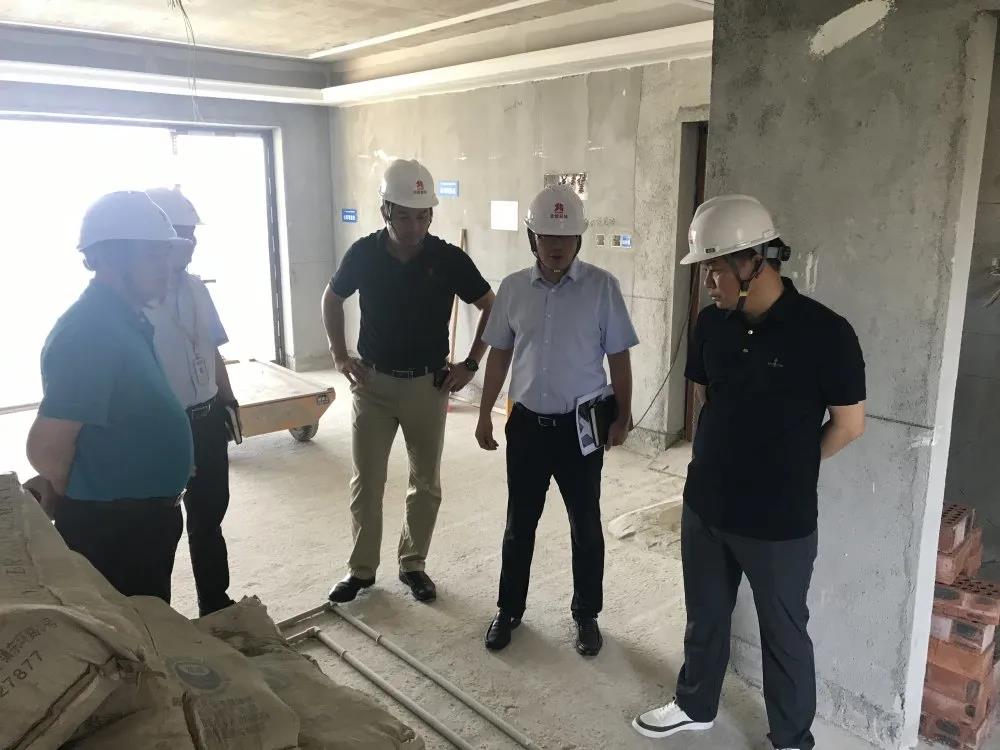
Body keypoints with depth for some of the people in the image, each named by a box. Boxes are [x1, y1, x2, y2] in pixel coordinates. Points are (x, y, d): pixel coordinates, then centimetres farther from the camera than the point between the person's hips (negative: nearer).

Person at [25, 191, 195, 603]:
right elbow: (46, 448, -25)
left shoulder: (126, 320, 5)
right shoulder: (91, 332, -25)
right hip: (111, 529, -9)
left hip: (142, 518, 9)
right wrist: (83, 507, -7)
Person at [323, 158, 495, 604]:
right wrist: (340, 355, 2)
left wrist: (470, 364, -4)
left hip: (428, 385, 0)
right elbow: (331, 299, 10)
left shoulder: (449, 259, -11)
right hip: (373, 383, 1)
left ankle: (413, 564, 28)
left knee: (426, 482, 9)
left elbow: (492, 309, 0)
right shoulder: (363, 254, -8)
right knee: (366, 482, 7)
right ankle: (362, 568, 24)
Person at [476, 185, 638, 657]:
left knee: (586, 525, 11)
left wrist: (623, 416, -3)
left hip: (581, 426, -2)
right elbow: (499, 354, 7)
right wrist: (485, 414, 8)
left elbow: (618, 356, -3)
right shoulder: (513, 288, 0)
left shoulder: (602, 286, -8)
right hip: (527, 423, 2)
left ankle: (586, 616, 30)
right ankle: (509, 610, 32)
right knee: (519, 524, 13)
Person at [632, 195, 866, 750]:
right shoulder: (712, 324, -3)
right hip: (705, 503, 5)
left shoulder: (825, 333, -18)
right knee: (704, 615, 22)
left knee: (784, 635, 14)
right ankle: (695, 705, 45)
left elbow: (849, 424, -9)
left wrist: (787, 468, 3)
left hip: (780, 519, -5)